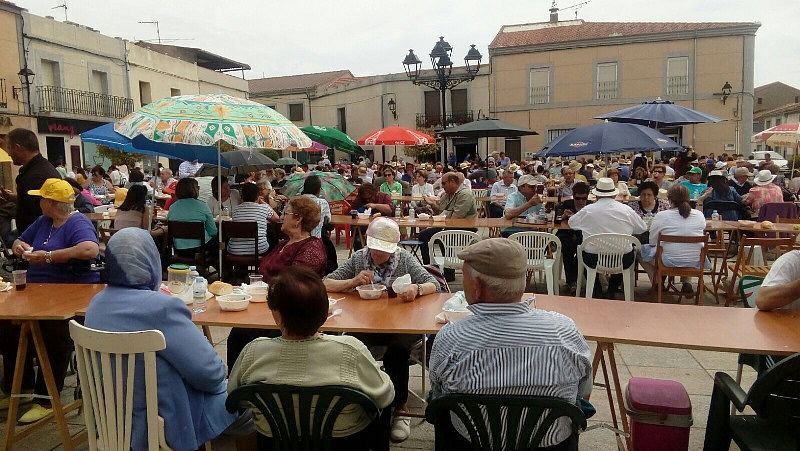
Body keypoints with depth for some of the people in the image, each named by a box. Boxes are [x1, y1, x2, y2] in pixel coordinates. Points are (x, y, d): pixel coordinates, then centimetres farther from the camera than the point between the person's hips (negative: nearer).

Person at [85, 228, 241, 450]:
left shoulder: (97, 303, -3)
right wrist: (220, 382, -1)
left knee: (223, 386, 24)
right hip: (161, 427, -8)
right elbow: (210, 371, -23)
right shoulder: (161, 308, -28)